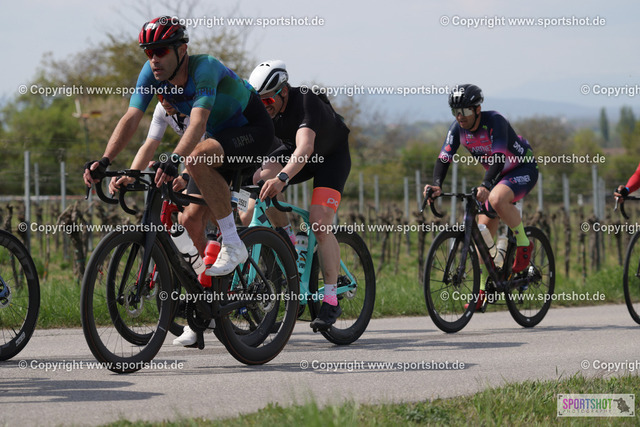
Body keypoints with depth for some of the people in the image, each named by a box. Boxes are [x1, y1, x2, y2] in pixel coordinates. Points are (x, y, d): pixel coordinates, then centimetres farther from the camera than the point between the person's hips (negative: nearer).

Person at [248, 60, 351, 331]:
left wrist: (282, 178, -69)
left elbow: (305, 148, -53)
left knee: (319, 224, -22)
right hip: (293, 152, 6)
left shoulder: (306, 103, -37)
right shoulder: (262, 108, -18)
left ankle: (331, 300, -14)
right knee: (260, 180, -25)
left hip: (331, 156, -6)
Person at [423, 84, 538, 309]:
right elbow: (444, 158, -15)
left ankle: (524, 244, -15)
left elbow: (498, 158, -40)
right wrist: (437, 185, -34)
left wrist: (485, 186, -55)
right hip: (498, 175, 7)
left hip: (523, 169, -7)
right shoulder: (458, 128, -11)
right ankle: (483, 288, 11)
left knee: (496, 199, -37)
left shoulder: (494, 121, -29)